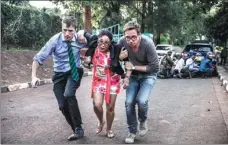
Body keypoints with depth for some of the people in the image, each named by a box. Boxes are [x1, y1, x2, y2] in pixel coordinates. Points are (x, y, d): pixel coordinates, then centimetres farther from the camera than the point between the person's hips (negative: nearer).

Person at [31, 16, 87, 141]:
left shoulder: (79, 38, -11)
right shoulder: (55, 40, -18)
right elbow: (39, 58, -15)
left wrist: (83, 41, -10)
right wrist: (34, 76, -26)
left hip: (75, 72, -1)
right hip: (60, 74, 1)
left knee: (69, 94, -28)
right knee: (62, 105, -2)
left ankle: (79, 129, -14)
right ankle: (76, 130, 20)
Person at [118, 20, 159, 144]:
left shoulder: (147, 43, -30)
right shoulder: (122, 42, -20)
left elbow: (155, 67, -24)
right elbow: (125, 60, -2)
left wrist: (134, 67, -23)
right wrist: (127, 76, -18)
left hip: (148, 75, -3)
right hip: (133, 76, 3)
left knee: (141, 101, -21)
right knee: (129, 103, -5)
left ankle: (143, 121, 12)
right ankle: (132, 132, 15)